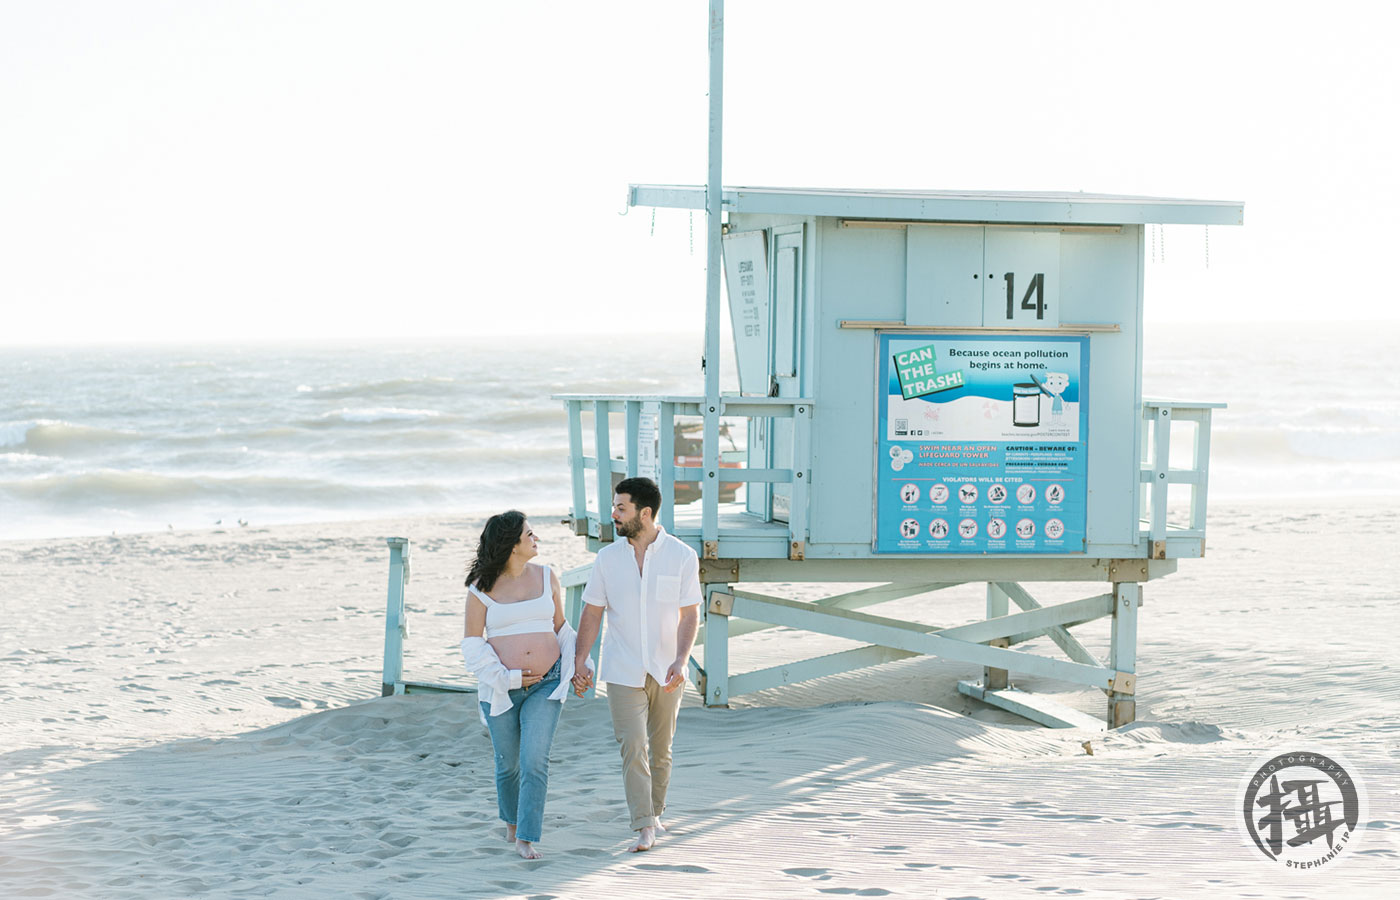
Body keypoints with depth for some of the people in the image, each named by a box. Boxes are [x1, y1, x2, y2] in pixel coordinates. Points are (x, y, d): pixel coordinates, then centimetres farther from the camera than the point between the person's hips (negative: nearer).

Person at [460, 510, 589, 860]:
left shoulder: (547, 577, 4)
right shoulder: (482, 589, -5)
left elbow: (560, 628, 14)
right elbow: (473, 645, -4)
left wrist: (578, 667, 2)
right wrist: (506, 678, -12)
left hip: (545, 685, 1)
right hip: (502, 687, -1)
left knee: (535, 762, -13)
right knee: (508, 763, 12)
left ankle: (526, 838, -9)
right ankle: (511, 820, 39)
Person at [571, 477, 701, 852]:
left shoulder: (682, 557, -5)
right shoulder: (608, 558, 1)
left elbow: (690, 615, -5)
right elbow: (592, 613, 5)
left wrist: (681, 661, -19)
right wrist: (580, 662, -4)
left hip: (666, 673, 0)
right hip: (623, 671, 0)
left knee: (660, 748, 11)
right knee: (632, 746, -11)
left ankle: (654, 813, 30)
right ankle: (644, 828, -14)